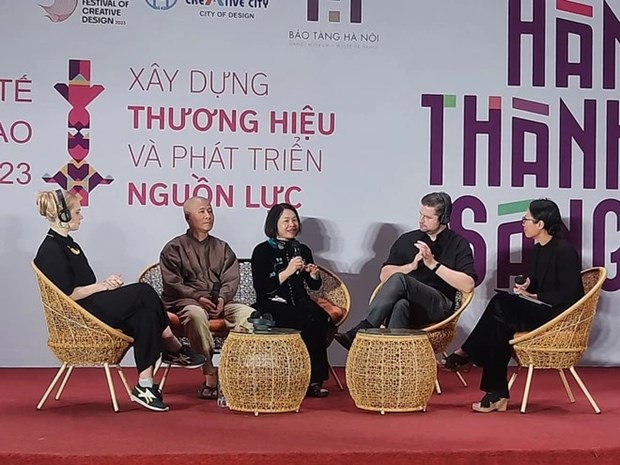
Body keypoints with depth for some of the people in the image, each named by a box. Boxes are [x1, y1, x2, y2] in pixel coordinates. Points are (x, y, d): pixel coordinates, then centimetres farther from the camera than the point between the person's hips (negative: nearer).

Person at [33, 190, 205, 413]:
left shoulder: (68, 245, 20)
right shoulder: (50, 250, -11)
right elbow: (67, 295, -18)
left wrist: (105, 284, 0)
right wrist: (102, 286, -11)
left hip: (93, 307, 10)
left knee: (145, 316, -17)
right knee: (143, 292, -19)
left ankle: (145, 386, -20)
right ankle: (176, 350, -6)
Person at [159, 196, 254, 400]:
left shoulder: (222, 248, 22)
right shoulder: (174, 248, 10)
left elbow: (231, 280, 10)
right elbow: (172, 283, -2)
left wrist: (222, 299, -11)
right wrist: (198, 297, -16)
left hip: (220, 304, 4)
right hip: (184, 301, -4)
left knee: (248, 313, -26)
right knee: (196, 314, -40)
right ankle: (210, 377, -38)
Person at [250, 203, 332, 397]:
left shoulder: (303, 250, 17)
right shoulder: (263, 251, 2)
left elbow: (314, 286, 22)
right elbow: (261, 288, -9)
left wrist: (314, 275, 0)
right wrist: (287, 272, -17)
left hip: (299, 302, 5)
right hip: (271, 305, -4)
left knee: (320, 318, -29)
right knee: (305, 322, -32)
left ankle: (315, 379, -22)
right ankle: (311, 380, -19)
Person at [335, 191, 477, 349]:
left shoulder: (458, 244, 10)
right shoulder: (407, 240, 20)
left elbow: (468, 285, -4)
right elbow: (384, 275, 15)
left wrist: (433, 264, -9)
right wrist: (412, 266, -2)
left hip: (438, 306, -3)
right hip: (409, 302, 3)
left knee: (398, 279, -31)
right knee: (401, 305, -38)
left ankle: (361, 330, -34)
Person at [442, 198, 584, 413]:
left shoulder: (564, 251, -12)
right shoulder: (538, 249, 14)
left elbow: (568, 295, -17)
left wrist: (533, 296, -13)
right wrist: (527, 287, 0)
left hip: (560, 317, -8)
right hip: (541, 313, 8)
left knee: (501, 304, -25)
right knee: (500, 325, -20)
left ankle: (466, 355, -12)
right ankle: (497, 395, -22)